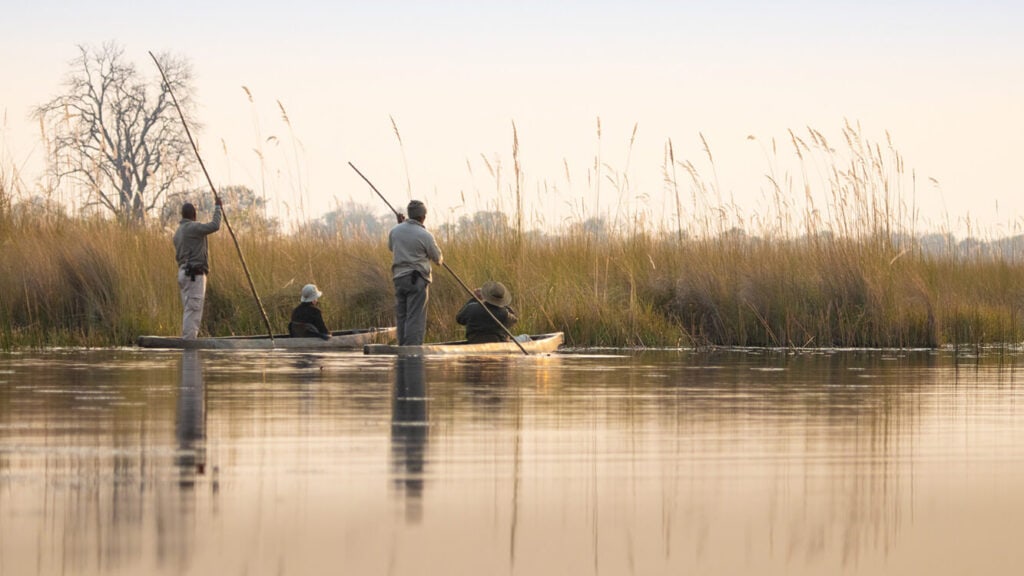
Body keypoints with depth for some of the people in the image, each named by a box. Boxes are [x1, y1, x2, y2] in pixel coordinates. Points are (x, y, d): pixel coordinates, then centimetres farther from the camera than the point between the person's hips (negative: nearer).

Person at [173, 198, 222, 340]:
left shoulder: (178, 231, 18)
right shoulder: (193, 227, -11)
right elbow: (215, 226, -18)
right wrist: (217, 207, -7)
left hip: (184, 273, 9)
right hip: (194, 275, -9)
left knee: (189, 310, 11)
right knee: (193, 309, -10)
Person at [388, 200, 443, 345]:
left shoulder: (395, 231, 2)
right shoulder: (425, 235, -12)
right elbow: (437, 259, 0)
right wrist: (439, 260, 24)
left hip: (399, 277, 5)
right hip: (417, 279, -5)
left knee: (401, 316, 11)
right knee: (415, 317, -6)